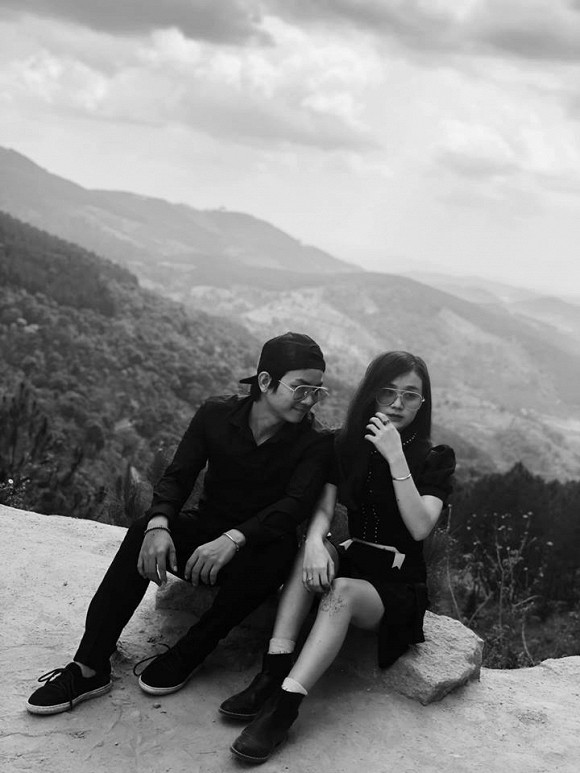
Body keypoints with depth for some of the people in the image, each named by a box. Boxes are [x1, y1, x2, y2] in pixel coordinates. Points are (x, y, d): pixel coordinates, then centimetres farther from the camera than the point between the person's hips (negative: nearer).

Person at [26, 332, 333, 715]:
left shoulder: (317, 442, -11)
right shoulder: (217, 414, -4)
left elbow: (296, 504, -24)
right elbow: (178, 477, -8)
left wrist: (234, 539, -41)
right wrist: (158, 524, -31)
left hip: (260, 544, -2)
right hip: (206, 533, 2)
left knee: (279, 552, -36)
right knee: (143, 532, -26)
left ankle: (187, 655, -22)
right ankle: (89, 668, -25)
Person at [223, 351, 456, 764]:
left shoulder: (435, 459, -5)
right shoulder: (348, 446, 6)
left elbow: (420, 527, -20)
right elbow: (323, 509, -6)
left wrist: (395, 457, -26)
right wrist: (314, 542, -29)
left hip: (399, 586, -4)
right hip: (352, 561, 4)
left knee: (341, 591, -34)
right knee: (311, 554, -29)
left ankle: (284, 706, -43)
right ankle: (274, 673, -35)